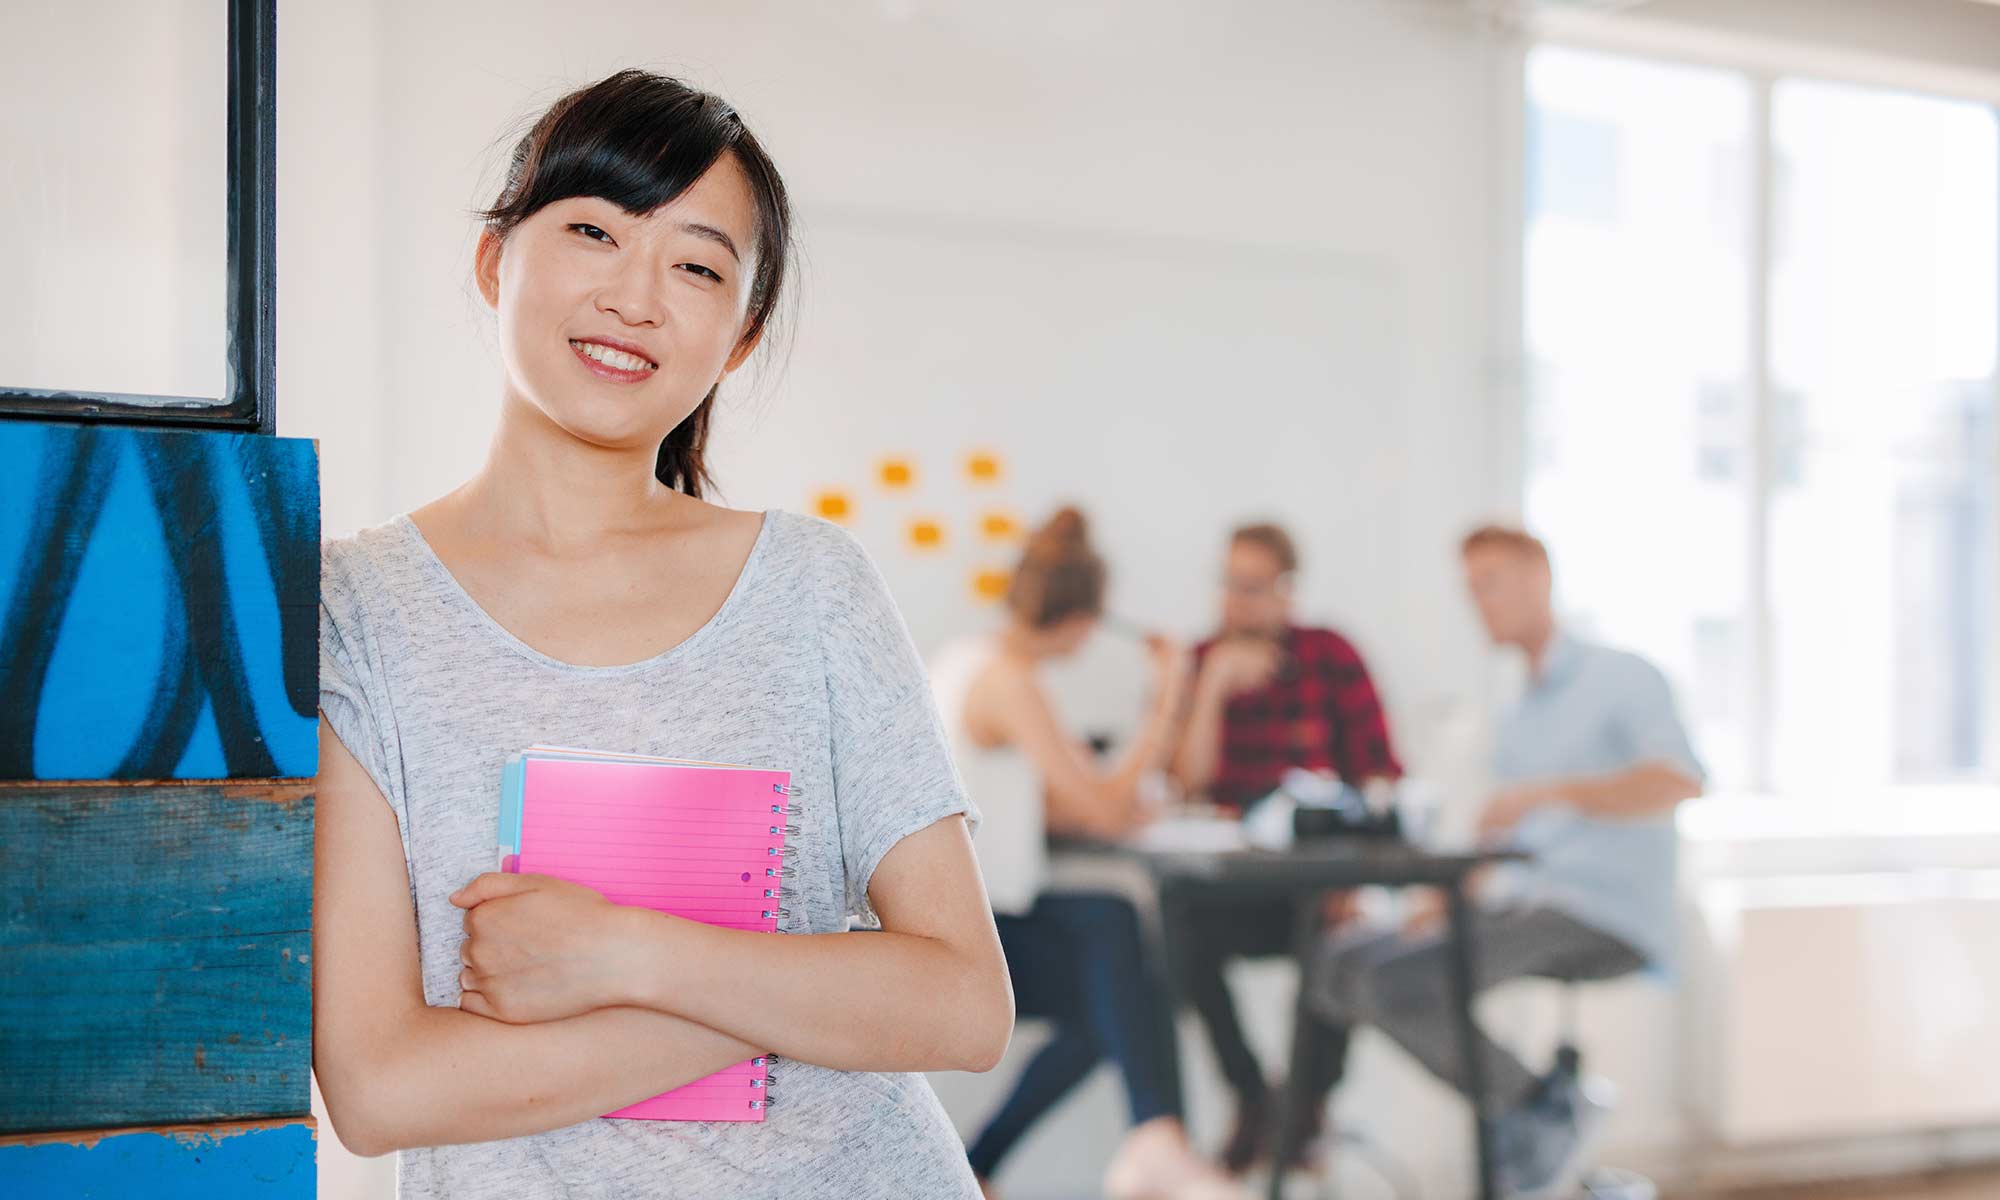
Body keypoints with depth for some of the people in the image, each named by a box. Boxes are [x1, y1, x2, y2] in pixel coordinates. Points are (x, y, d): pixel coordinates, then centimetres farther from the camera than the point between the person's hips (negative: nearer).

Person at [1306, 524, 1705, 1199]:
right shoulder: (1515, 724, 25)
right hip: (1522, 908, 9)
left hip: (1605, 919, -9)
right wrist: (1442, 905, 2)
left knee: (1396, 984, -26)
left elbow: (1679, 782, -19)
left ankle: (1543, 1113, -7)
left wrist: (1552, 790, -29)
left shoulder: (1621, 677, 0)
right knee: (1339, 969, -9)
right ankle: (1533, 1107, -9)